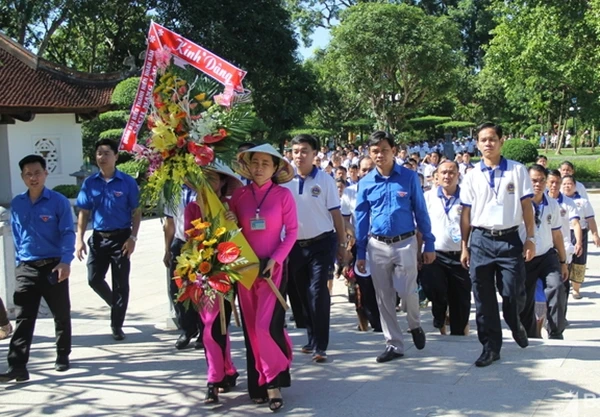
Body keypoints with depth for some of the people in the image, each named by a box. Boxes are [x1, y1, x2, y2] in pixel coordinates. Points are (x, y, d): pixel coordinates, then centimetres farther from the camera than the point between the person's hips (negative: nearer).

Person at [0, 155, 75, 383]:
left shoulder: (58, 202, -6)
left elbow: (67, 233, -10)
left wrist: (65, 261, -22)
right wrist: (19, 263, 13)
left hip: (54, 267, -2)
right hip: (26, 269, 3)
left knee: (61, 314, 10)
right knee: (23, 319, -4)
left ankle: (63, 356, 28)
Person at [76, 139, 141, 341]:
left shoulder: (127, 182, -6)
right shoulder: (90, 183, 2)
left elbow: (136, 212, -2)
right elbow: (84, 213, 6)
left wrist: (132, 238, -11)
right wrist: (79, 239, -1)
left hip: (121, 238, -3)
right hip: (98, 238, 3)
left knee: (121, 283, 3)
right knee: (94, 278, 3)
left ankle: (117, 326, 16)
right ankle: (115, 303, 34)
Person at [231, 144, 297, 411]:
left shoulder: (283, 195, -5)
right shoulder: (239, 195, 3)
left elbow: (291, 232, -5)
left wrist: (275, 260, -14)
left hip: (273, 266, -3)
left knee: (267, 325, -11)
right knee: (251, 328, 8)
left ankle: (273, 382, 6)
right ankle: (258, 383, 20)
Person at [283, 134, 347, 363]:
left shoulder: (325, 180, -5)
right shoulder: (286, 181, 1)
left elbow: (335, 214, -2)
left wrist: (342, 243, -2)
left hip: (321, 243, -4)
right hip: (295, 245, 4)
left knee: (318, 292, -9)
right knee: (303, 294, 12)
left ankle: (320, 346, -4)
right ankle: (312, 338, 27)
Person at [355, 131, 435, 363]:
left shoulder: (409, 177, -3)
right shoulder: (366, 183, 2)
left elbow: (420, 212, 2)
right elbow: (361, 219, 7)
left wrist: (429, 245, 1)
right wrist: (360, 253, 6)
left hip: (405, 243, -2)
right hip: (377, 246, 2)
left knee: (406, 291, -5)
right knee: (384, 297, 6)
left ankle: (415, 326, 27)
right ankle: (394, 344, 18)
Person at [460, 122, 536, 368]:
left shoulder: (518, 171, 2)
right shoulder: (472, 176, 5)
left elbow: (526, 207, 3)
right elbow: (466, 214, 7)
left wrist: (530, 238, -2)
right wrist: (464, 247, 5)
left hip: (510, 239, -1)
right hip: (480, 240, 1)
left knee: (514, 293, -1)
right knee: (484, 298, 4)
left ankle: (515, 324, 34)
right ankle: (491, 347, 17)